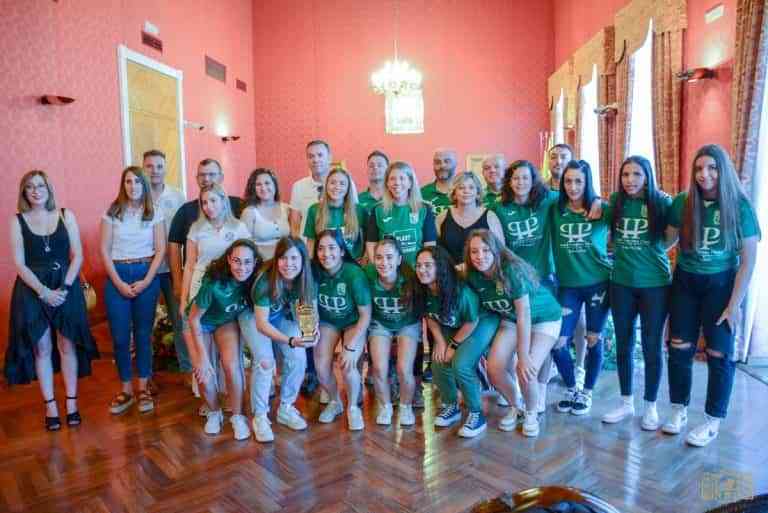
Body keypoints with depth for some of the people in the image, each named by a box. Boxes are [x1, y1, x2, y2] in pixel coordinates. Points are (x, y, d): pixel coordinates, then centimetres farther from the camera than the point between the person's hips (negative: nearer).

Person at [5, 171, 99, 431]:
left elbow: (77, 256, -1)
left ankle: (71, 403, 15)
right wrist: (43, 291, -14)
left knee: (67, 345, 5)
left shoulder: (66, 215, 3)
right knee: (41, 348, 5)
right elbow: (19, 264, -4)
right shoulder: (18, 221, 1)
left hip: (66, 286, 0)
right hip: (33, 289, 0)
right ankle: (50, 406, 15)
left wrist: (63, 287, -12)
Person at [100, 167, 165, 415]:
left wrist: (146, 281, -10)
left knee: (143, 334, 6)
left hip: (146, 275, 0)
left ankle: (143, 388, 16)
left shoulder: (154, 214, 3)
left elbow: (160, 250, -1)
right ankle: (126, 390, 15)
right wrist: (119, 283, -9)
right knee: (120, 336, 2)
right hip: (117, 276, 0)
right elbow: (105, 250, 0)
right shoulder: (112, 213, 3)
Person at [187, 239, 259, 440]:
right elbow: (194, 318, -22)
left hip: (227, 321, 2)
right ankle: (214, 412, 14)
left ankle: (237, 416, 3)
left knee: (231, 365, -19)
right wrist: (203, 355, -19)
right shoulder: (214, 282, -35)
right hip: (200, 322, -2)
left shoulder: (253, 280, -25)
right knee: (204, 372, -15)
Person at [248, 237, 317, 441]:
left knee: (298, 358, -12)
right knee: (265, 361, -21)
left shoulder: (307, 278, -22)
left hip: (282, 316, 4)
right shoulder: (266, 280, -34)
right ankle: (259, 416, -1)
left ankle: (286, 408, 10)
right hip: (253, 316, -4)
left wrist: (313, 330, -36)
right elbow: (262, 323, -32)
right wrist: (291, 341, -44)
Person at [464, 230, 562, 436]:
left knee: (526, 370, -19)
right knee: (494, 367, -11)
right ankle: (513, 407, 18)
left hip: (544, 317, -5)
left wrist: (523, 356, -27)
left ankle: (531, 413, 12)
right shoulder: (473, 276, -16)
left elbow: (524, 314, -30)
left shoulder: (512, 270, -32)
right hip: (511, 319, 5)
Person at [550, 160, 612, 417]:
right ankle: (571, 389, 24)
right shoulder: (555, 210, -1)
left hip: (598, 283, -1)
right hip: (567, 285, 2)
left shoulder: (602, 209, -5)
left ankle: (586, 393, 28)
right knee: (558, 343, -1)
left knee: (594, 341, 8)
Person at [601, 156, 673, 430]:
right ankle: (626, 403, 27)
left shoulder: (662, 203, -7)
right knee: (623, 344, 11)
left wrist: (651, 253, -5)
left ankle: (650, 406, 24)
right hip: (621, 284, 3)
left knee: (651, 346, 6)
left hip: (655, 284, -3)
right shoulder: (615, 202, 1)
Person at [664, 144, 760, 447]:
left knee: (719, 354, 5)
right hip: (685, 283, 2)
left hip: (721, 285, -2)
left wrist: (734, 305, -11)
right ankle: (679, 410, 25)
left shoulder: (740, 207, -11)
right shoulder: (682, 203, -5)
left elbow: (748, 261, -9)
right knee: (679, 349, 7)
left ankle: (713, 421, 21)